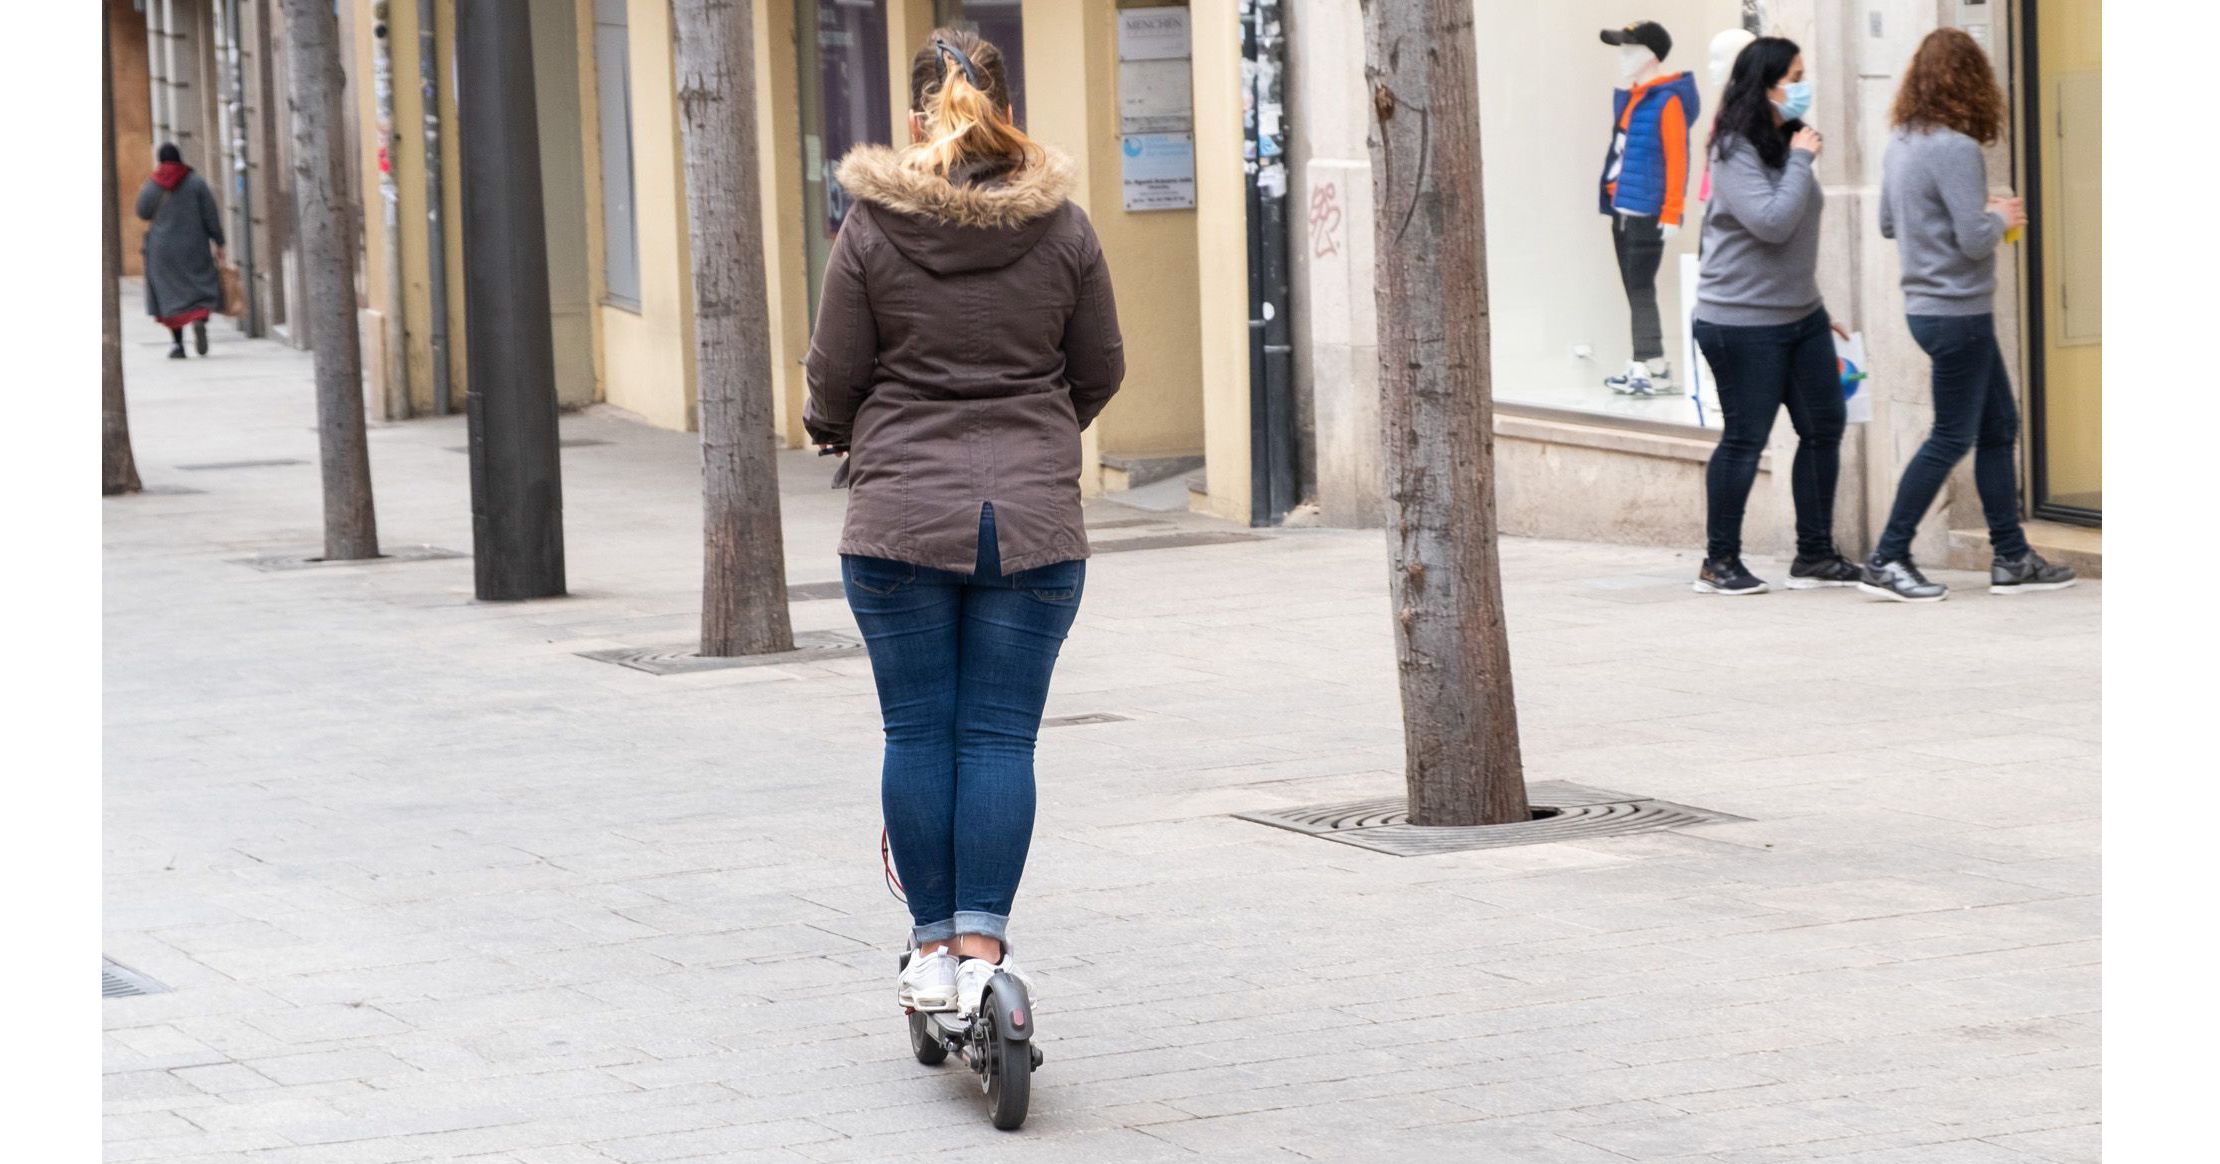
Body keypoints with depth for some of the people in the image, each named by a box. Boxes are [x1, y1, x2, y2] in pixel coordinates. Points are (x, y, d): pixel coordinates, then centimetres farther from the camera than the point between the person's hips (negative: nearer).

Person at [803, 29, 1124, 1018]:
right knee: (1002, 737, 4)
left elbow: (835, 374, 0)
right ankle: (982, 946, 0)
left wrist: (832, 429, 23)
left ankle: (932, 948, 13)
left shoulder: (872, 228, -4)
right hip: (1035, 520, 1)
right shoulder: (1062, 229, 0)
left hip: (901, 518, -1)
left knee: (918, 732, 7)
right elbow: (1100, 371, 9)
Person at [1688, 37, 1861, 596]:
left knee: (1824, 428, 9)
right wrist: (1801, 161, -17)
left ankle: (1815, 555, 18)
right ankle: (1719, 564, 9)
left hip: (1800, 315, 9)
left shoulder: (1787, 143, 10)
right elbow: (1772, 222, -26)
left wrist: (1815, 307, 21)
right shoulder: (1735, 152, -15)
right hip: (1742, 322, -9)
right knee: (1745, 440, -2)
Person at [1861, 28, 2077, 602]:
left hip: (1925, 306, 9)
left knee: (1999, 428, 15)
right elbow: (1975, 240, -23)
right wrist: (2001, 218, -2)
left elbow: (1888, 224, 18)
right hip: (1958, 311, -9)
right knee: (1951, 438, -2)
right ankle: (1887, 560, -1)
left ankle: (2011, 557, 18)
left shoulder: (1900, 145, 8)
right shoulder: (1955, 149, -20)